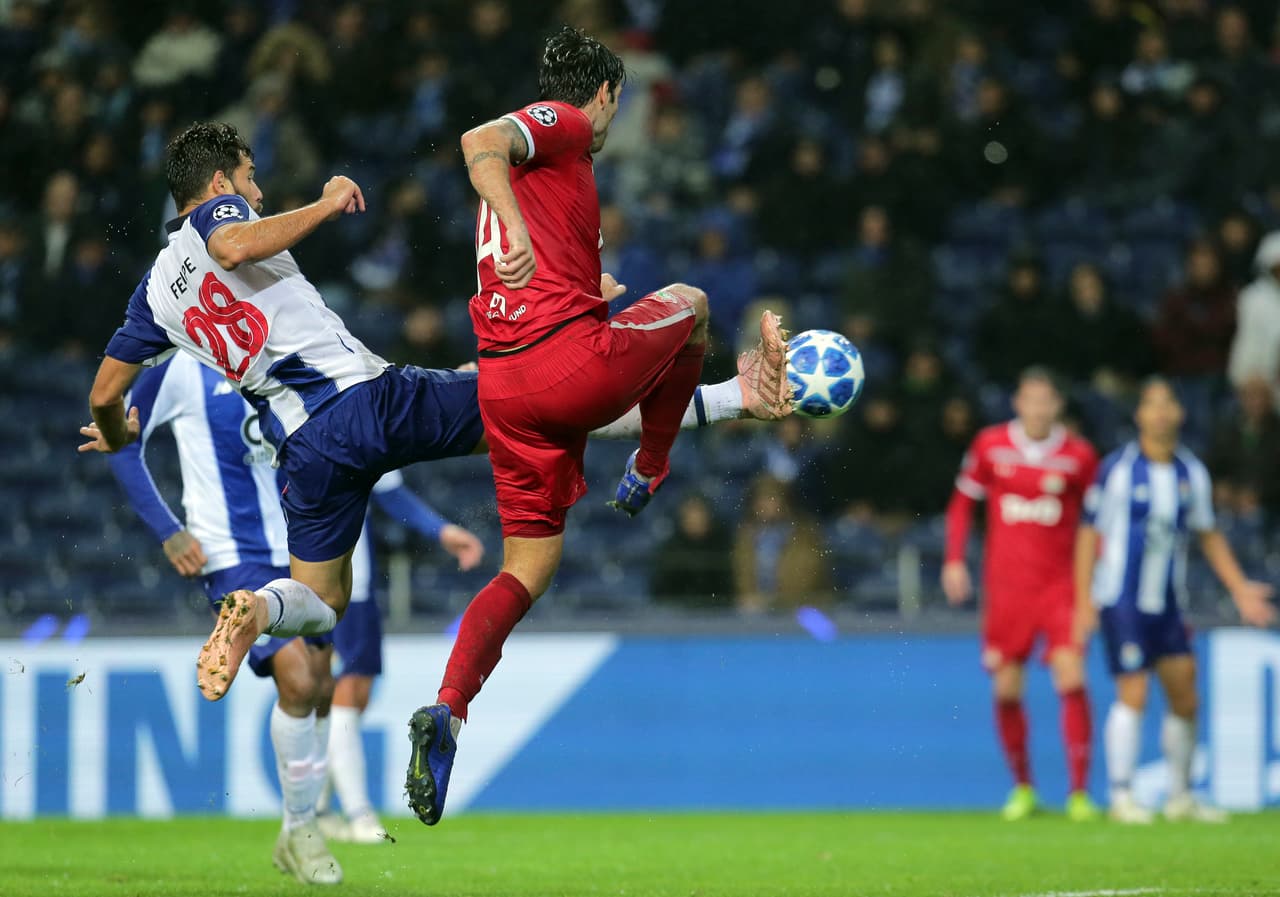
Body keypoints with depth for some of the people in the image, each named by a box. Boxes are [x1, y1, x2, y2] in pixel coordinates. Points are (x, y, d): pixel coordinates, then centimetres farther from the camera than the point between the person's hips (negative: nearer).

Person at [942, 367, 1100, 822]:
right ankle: (1023, 788, 18)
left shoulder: (1079, 455, -1)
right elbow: (962, 500, 13)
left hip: (1060, 583, -1)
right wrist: (954, 560, 5)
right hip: (1006, 585, 1)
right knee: (1006, 691, 0)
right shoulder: (990, 445, 1)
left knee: (1072, 681, -14)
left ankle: (1079, 792, -7)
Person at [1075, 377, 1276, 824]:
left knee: (1184, 698, 4)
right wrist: (1084, 601, -8)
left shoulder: (1192, 473, 7)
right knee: (1133, 695, -9)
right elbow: (1089, 534, -4)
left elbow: (1208, 534, 17)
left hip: (1168, 602, 5)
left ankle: (1181, 797, 17)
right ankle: (1121, 796, 0)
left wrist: (1240, 588, 10)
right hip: (1121, 599, -5)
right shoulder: (1117, 469, -7)